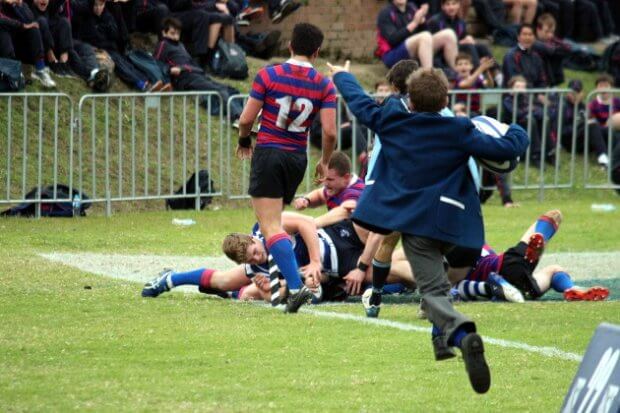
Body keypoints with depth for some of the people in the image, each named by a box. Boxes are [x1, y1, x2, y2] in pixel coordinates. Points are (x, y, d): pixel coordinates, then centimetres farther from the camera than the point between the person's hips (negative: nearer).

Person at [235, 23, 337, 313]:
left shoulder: (268, 75, -6)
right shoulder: (324, 85, -1)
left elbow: (246, 119, -6)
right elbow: (329, 131, -7)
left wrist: (244, 141, 15)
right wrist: (325, 161, 11)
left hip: (268, 153, -4)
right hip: (297, 158, 4)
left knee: (270, 227, -10)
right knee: (272, 219, 24)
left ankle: (295, 286, -24)